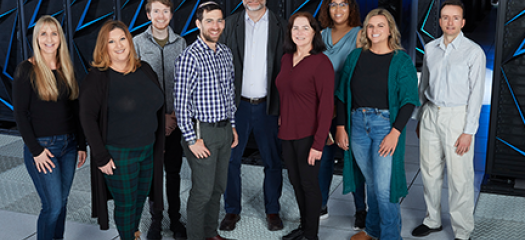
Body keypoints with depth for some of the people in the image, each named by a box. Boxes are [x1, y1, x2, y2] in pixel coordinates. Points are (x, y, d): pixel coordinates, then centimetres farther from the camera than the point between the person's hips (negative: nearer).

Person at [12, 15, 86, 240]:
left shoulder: (66, 70, 8)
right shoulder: (26, 70, -8)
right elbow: (20, 113, -10)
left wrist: (81, 145, 9)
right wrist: (36, 150, -14)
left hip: (68, 144, 5)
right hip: (42, 147, -5)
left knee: (62, 202, 12)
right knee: (53, 206, -6)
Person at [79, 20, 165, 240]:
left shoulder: (144, 70, 3)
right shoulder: (97, 77, -14)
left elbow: (158, 105, 11)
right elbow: (87, 119, -15)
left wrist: (158, 144, 10)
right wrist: (101, 157, -17)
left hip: (148, 149, 6)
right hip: (118, 154, -6)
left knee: (142, 195, 21)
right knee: (126, 203, 6)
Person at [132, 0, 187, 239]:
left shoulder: (180, 43, 4)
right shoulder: (138, 42, -1)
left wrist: (177, 113, -5)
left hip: (175, 118, 1)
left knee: (173, 171, 9)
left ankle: (175, 218, 22)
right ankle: (155, 220, 20)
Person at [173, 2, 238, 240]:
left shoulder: (226, 53, 8)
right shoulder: (189, 57, -16)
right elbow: (181, 102, -17)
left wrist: (232, 126, 15)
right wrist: (192, 139, -18)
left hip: (224, 129, 7)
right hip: (203, 131, -7)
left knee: (218, 187, 17)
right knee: (203, 191, 1)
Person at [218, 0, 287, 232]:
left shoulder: (280, 26, 0)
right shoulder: (230, 24, 3)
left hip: (268, 106, -1)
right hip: (237, 104, 1)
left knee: (273, 162, 9)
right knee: (230, 159, 8)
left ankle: (272, 210, 27)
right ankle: (232, 210, 24)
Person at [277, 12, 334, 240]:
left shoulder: (321, 62, -15)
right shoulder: (286, 59, 7)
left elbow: (326, 105, -17)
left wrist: (318, 143, -20)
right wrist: (282, 123, 10)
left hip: (308, 135, -7)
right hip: (287, 133, 7)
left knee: (309, 183, 5)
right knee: (295, 181, 16)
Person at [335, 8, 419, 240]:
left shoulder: (401, 60, -3)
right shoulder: (355, 56, 7)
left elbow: (408, 100, -7)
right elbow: (343, 94, 10)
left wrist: (395, 132, -16)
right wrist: (341, 126, 3)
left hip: (385, 124, -4)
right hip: (357, 123, 4)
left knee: (383, 186, -4)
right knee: (371, 182, 15)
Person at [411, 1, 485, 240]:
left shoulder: (474, 52, -8)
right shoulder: (430, 49, 7)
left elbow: (476, 93, -10)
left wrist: (468, 132, -13)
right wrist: (420, 119, 15)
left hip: (457, 116, -5)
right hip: (431, 114, 5)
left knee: (459, 178, -1)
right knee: (430, 172, 13)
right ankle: (433, 220, 31)